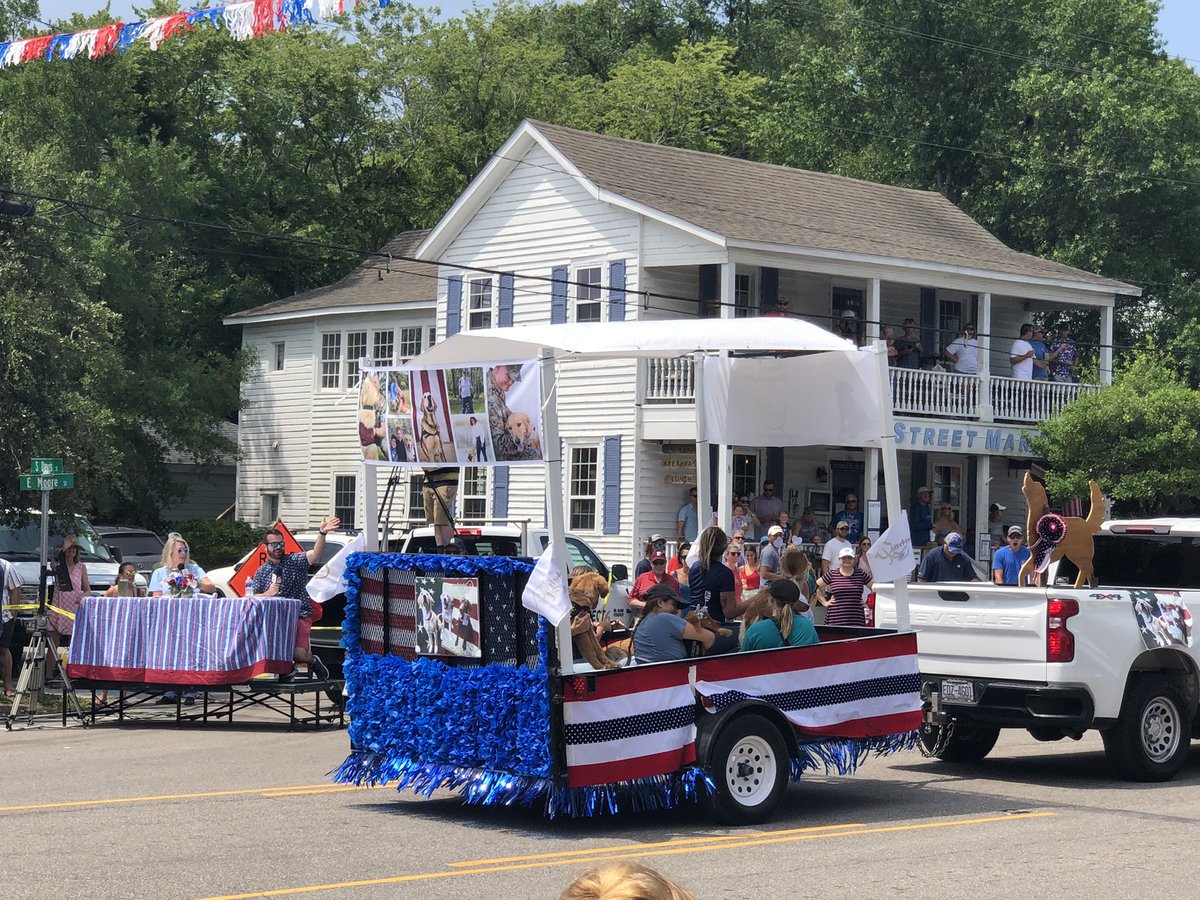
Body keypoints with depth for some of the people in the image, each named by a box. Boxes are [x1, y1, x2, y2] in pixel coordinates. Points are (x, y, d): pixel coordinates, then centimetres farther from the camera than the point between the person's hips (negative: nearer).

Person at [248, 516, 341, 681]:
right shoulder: (260, 573, 12)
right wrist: (267, 594, -14)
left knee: (298, 654, -22)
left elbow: (315, 554, -16)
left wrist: (322, 533, -34)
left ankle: (313, 661, 17)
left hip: (300, 616, -3)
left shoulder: (295, 561, 3)